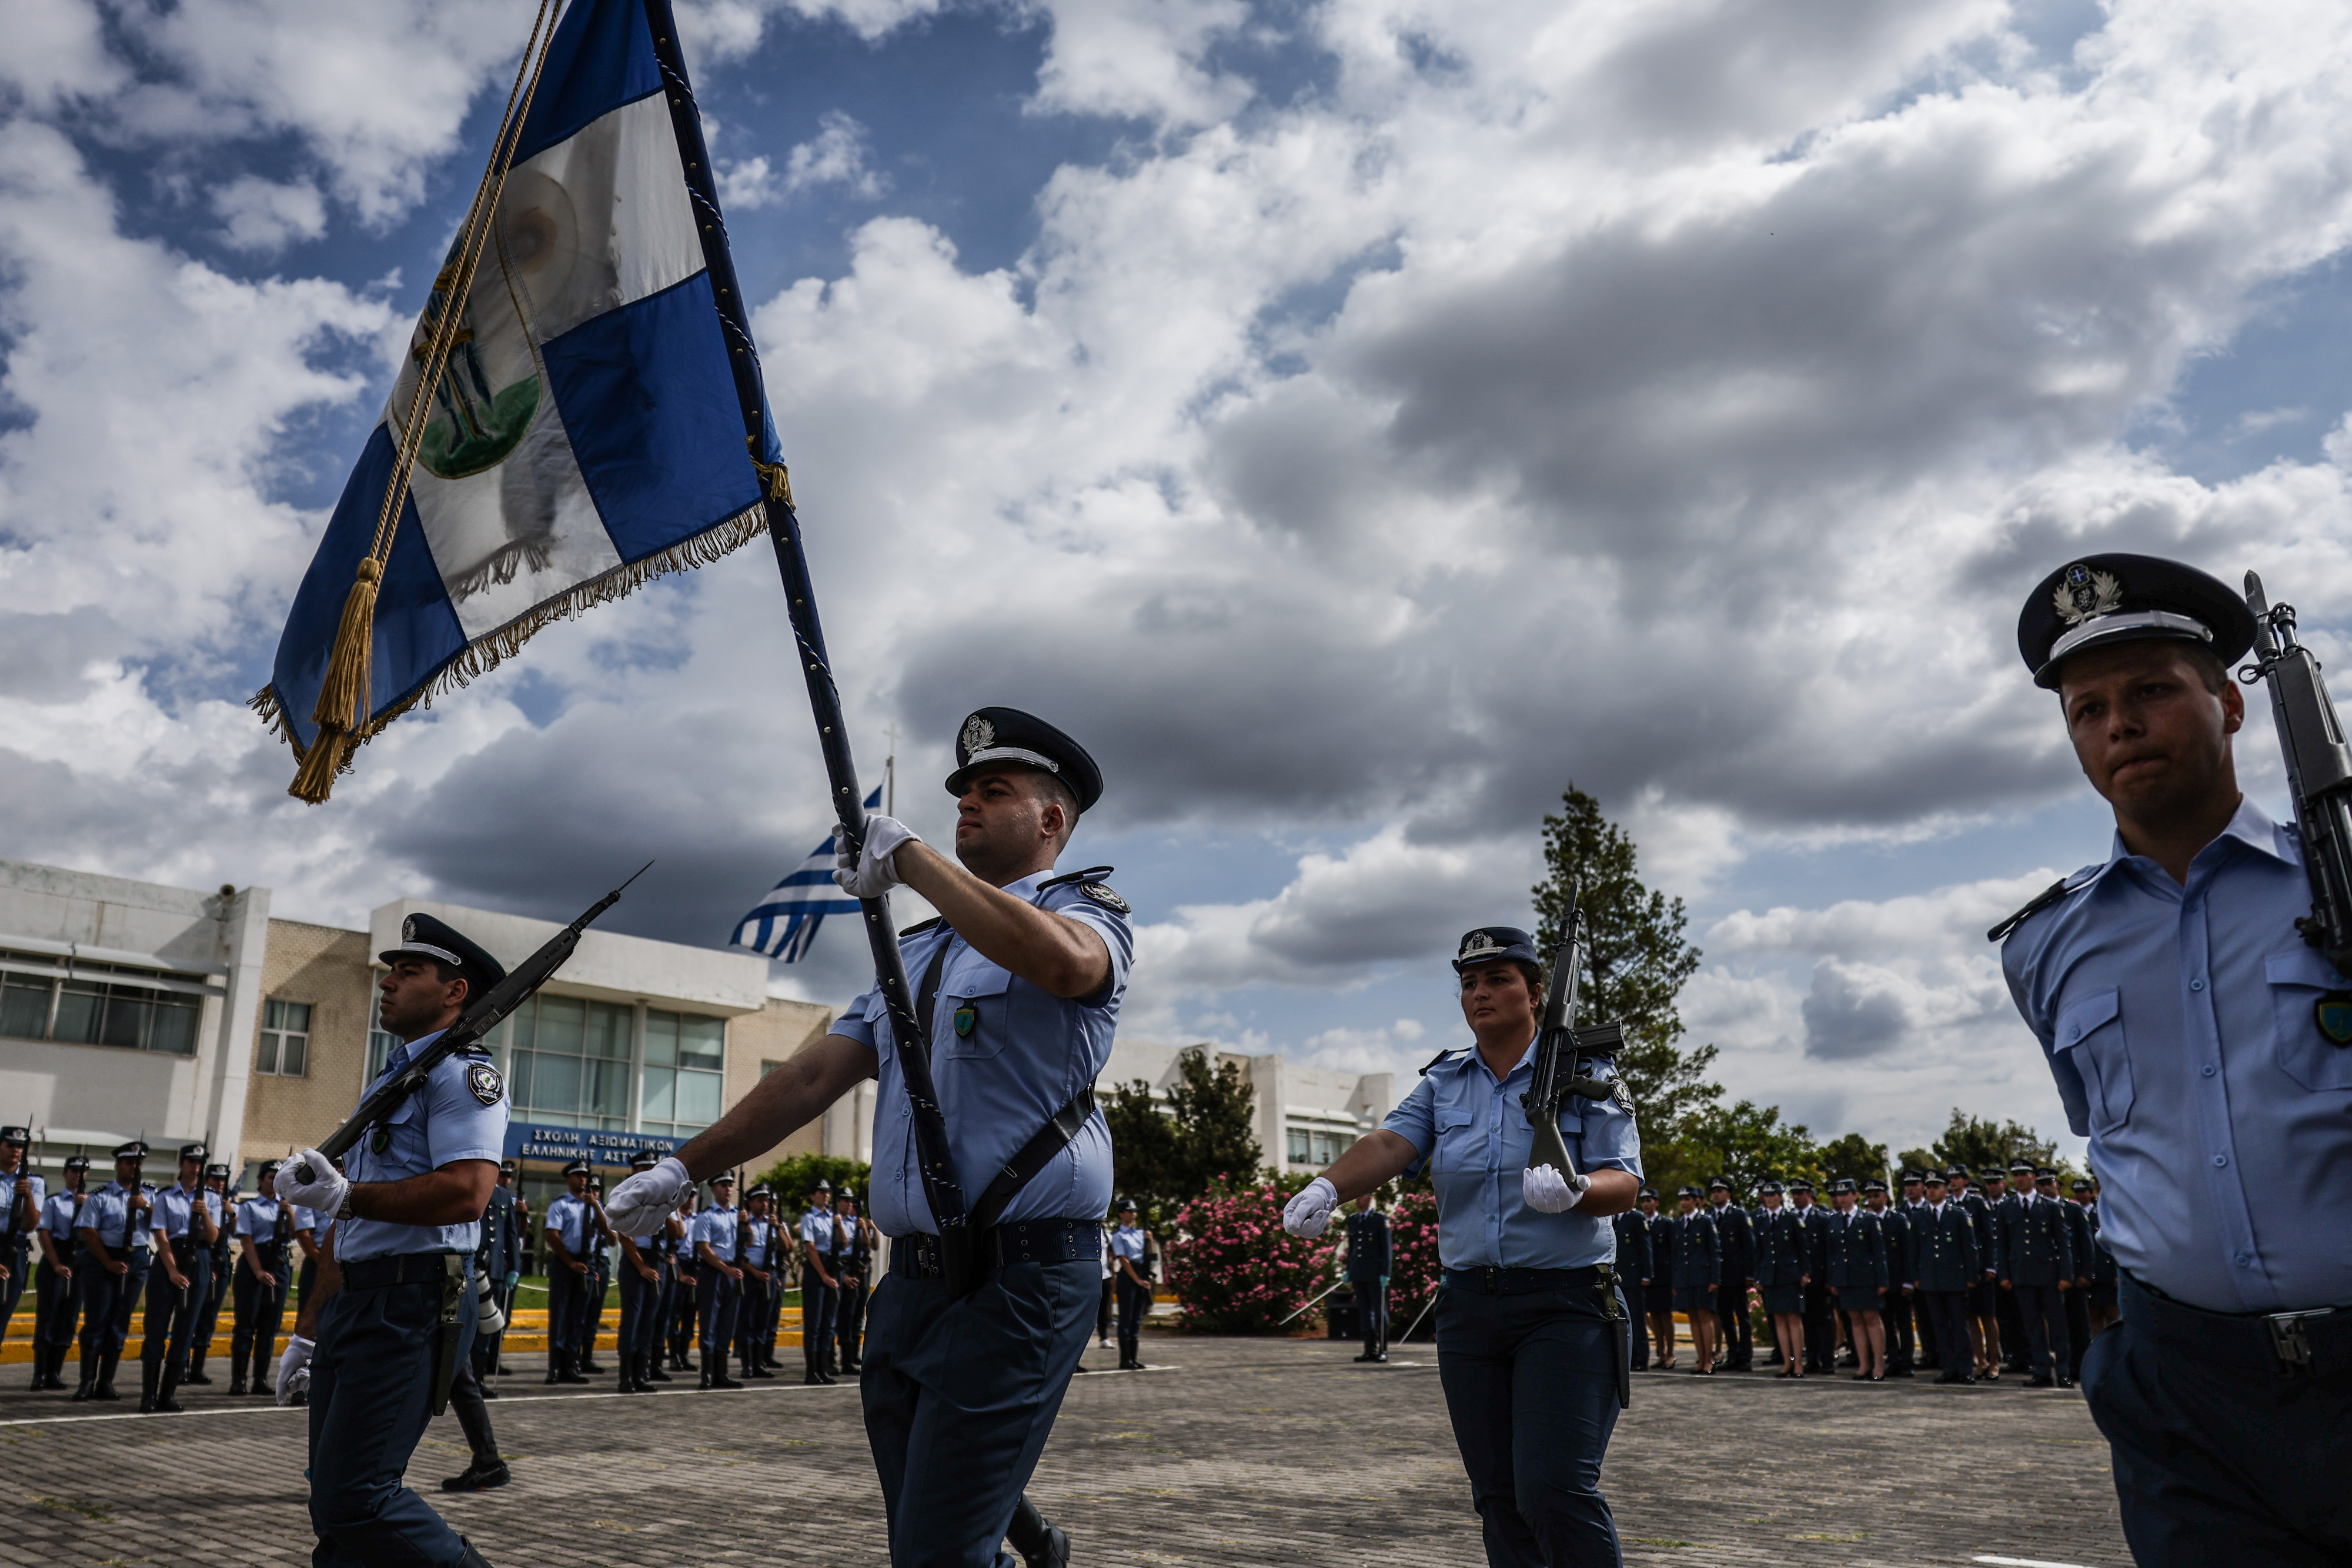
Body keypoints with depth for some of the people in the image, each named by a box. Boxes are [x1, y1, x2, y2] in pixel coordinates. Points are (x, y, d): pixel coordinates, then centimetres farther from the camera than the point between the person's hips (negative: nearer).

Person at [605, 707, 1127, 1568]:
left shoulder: (1084, 910, -1)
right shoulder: (918, 949, 22)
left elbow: (1061, 959, -27)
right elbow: (812, 1077, 19)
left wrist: (907, 856, -20)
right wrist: (684, 1166, 11)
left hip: (1019, 1277, -7)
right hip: (910, 1284, 8)